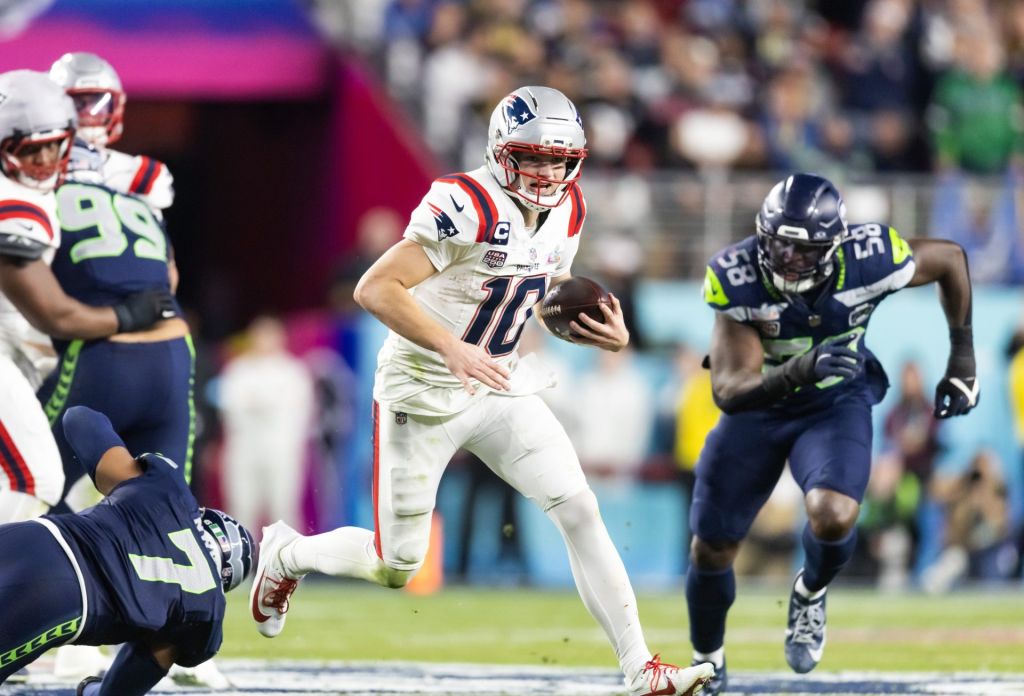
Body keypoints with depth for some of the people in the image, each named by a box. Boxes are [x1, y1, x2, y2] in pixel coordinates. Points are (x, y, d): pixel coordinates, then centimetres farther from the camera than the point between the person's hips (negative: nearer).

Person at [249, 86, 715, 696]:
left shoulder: (566, 212, 0)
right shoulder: (467, 206, -25)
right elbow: (375, 289, -27)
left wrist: (607, 334, -5)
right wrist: (451, 348, -36)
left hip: (503, 389, 6)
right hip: (425, 394, -6)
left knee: (580, 510, -9)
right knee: (394, 568, 4)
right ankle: (287, 555, 35)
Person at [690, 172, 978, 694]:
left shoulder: (866, 262, -29)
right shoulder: (736, 279, -30)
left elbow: (950, 259, -7)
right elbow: (729, 391, -32)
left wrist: (962, 359, -5)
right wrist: (798, 371, -51)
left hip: (836, 405, -1)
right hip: (758, 407, 1)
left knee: (833, 517, -29)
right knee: (712, 548, 8)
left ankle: (810, 592, 8)